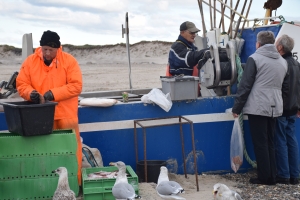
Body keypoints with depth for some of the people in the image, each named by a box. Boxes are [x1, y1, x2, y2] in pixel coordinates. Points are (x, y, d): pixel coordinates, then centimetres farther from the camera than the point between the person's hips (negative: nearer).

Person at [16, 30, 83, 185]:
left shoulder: (69, 61, -6)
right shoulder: (30, 61, 1)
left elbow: (76, 86, -11)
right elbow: (21, 84, 3)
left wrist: (54, 93, -20)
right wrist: (31, 93, -19)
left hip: (66, 115, -2)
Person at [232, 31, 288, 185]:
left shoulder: (254, 58, -6)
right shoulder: (282, 61, 13)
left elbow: (245, 85, -9)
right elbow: (283, 85, 18)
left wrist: (237, 107, -4)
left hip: (257, 107, -6)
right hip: (274, 107, 6)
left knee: (260, 144, 1)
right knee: (270, 143, 13)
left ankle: (264, 177, 4)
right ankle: (272, 177, 15)